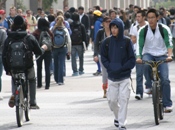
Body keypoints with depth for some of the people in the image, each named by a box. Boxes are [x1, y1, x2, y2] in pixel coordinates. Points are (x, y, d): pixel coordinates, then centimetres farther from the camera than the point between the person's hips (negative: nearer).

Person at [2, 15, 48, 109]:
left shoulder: (8, 39, -3)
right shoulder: (30, 38, -7)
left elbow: (4, 56, -2)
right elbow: (38, 52, 0)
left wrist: (7, 69, 7)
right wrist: (43, 48, 23)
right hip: (28, 67, -1)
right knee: (32, 80, 24)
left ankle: (14, 94, -3)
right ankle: (32, 103, 18)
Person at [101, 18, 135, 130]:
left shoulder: (127, 42, -5)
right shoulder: (107, 42, 2)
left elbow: (132, 59, -3)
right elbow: (103, 57, 7)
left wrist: (122, 68, -13)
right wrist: (110, 67, -9)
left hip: (125, 77, -2)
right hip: (112, 77, 2)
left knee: (123, 100, -8)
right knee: (112, 100, 5)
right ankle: (118, 117, 32)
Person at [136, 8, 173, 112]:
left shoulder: (164, 29, -8)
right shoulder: (143, 30, -5)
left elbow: (169, 43, -15)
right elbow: (140, 45, -11)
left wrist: (169, 55, -33)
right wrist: (138, 57, -29)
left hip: (161, 56, -1)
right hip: (148, 54, 1)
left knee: (165, 79, -14)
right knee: (146, 64, -36)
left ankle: (168, 104, -6)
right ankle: (149, 86, -14)